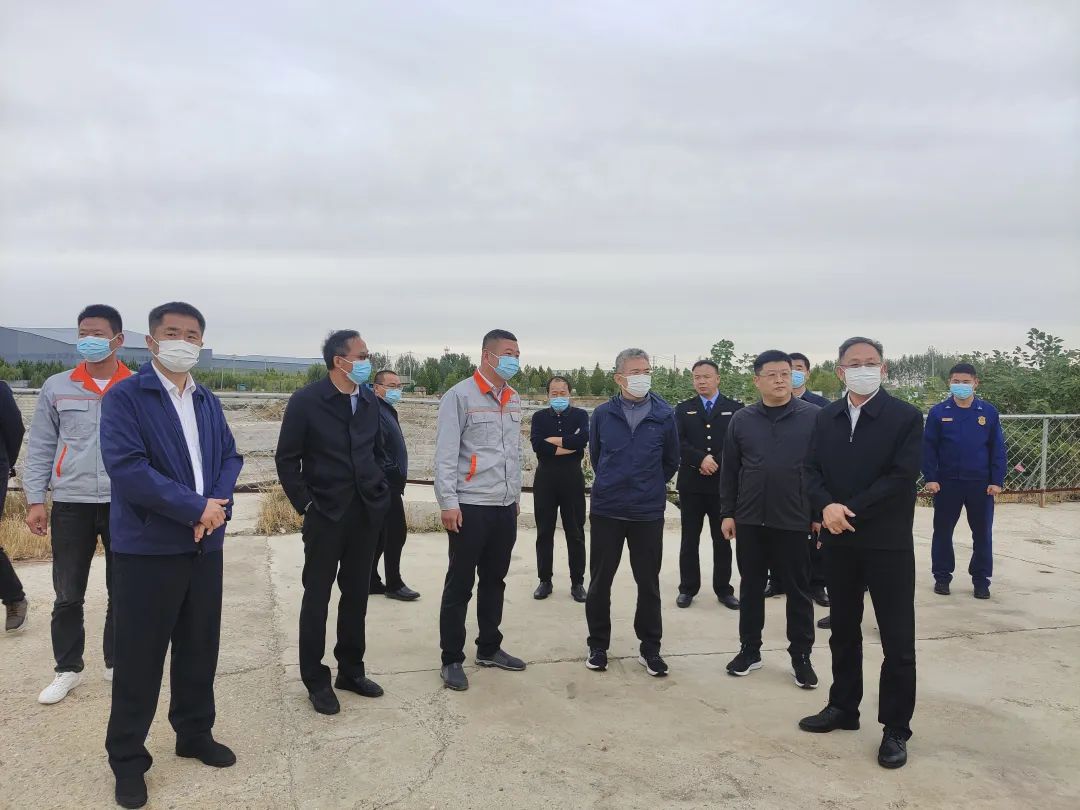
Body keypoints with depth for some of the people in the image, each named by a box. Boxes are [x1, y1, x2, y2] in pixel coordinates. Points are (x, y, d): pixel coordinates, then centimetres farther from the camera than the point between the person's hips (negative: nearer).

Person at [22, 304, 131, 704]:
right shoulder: (56, 387, 2)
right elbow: (40, 447, 6)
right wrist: (35, 499, 1)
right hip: (71, 504, 1)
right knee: (67, 594, 8)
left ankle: (117, 663, 26)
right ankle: (67, 668, 25)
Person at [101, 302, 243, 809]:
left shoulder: (208, 402, 12)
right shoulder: (124, 397, -10)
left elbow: (230, 457, 9)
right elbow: (126, 468, -20)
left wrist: (220, 504, -12)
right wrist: (197, 507, -19)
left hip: (205, 545, 6)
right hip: (147, 548, -6)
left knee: (200, 648, 16)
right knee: (138, 657, 5)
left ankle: (195, 734, 34)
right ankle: (127, 758, 22)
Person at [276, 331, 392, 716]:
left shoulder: (370, 400, 5)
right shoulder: (306, 401, -10)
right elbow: (286, 459, -7)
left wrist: (381, 492, 6)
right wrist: (305, 504, -9)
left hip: (366, 512, 5)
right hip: (326, 514, -5)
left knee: (356, 594, 13)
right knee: (317, 597, 6)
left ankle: (351, 670, 28)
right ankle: (316, 680, 18)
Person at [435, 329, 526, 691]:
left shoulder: (513, 400, 12)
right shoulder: (459, 396, -10)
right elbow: (445, 454, -13)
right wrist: (448, 502, -16)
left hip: (506, 507, 7)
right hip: (470, 507, -7)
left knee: (494, 580, 16)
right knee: (460, 584, 3)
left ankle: (489, 648, 30)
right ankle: (452, 659, 14)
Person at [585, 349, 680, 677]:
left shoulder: (664, 415, -4)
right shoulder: (603, 414, -3)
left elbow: (672, 460, 10)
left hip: (648, 512, 0)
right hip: (606, 511, 0)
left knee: (649, 583, 9)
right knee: (600, 581, 8)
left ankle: (650, 648, 23)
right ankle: (598, 645, 24)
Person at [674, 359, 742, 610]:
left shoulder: (734, 408, 4)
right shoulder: (684, 409, 7)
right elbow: (678, 442, -5)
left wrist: (717, 463, -13)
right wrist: (701, 459, -19)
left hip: (723, 483, -1)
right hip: (691, 484, 1)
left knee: (722, 539, 8)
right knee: (689, 539, 7)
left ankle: (723, 589, 19)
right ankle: (688, 588, 17)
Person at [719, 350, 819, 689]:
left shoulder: (814, 416, -4)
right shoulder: (741, 420, 2)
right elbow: (729, 470, 6)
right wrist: (728, 512, 4)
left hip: (796, 520, -2)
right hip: (750, 520, 2)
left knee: (799, 590, 9)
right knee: (751, 587, 12)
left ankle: (801, 656, 23)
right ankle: (750, 650, 26)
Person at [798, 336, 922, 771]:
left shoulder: (906, 417, -7)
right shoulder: (826, 417, 7)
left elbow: (901, 477, -16)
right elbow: (811, 470, 2)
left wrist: (849, 510, -19)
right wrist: (826, 507, -17)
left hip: (888, 542, -4)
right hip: (838, 540, 5)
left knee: (897, 639, 3)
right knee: (843, 631, 16)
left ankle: (896, 728, 16)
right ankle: (843, 707, 30)